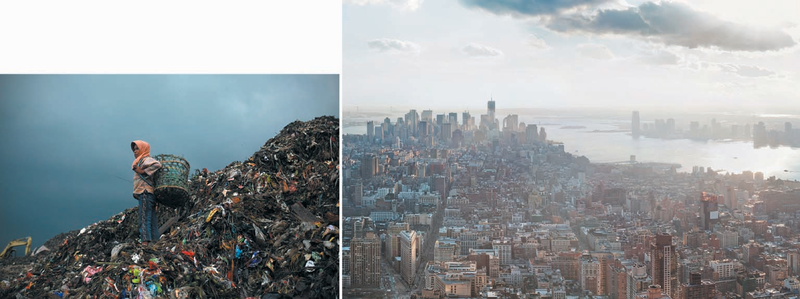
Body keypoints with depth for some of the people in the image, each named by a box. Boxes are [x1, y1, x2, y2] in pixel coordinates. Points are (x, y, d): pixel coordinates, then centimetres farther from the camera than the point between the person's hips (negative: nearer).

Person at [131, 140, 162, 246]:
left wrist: (143, 172, -20)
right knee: (151, 219, 7)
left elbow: (157, 164, -24)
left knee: (144, 217, -15)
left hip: (146, 192, -10)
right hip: (143, 194, 10)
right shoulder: (142, 161, 24)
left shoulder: (147, 159, -5)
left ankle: (145, 242, -21)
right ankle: (154, 241, 8)